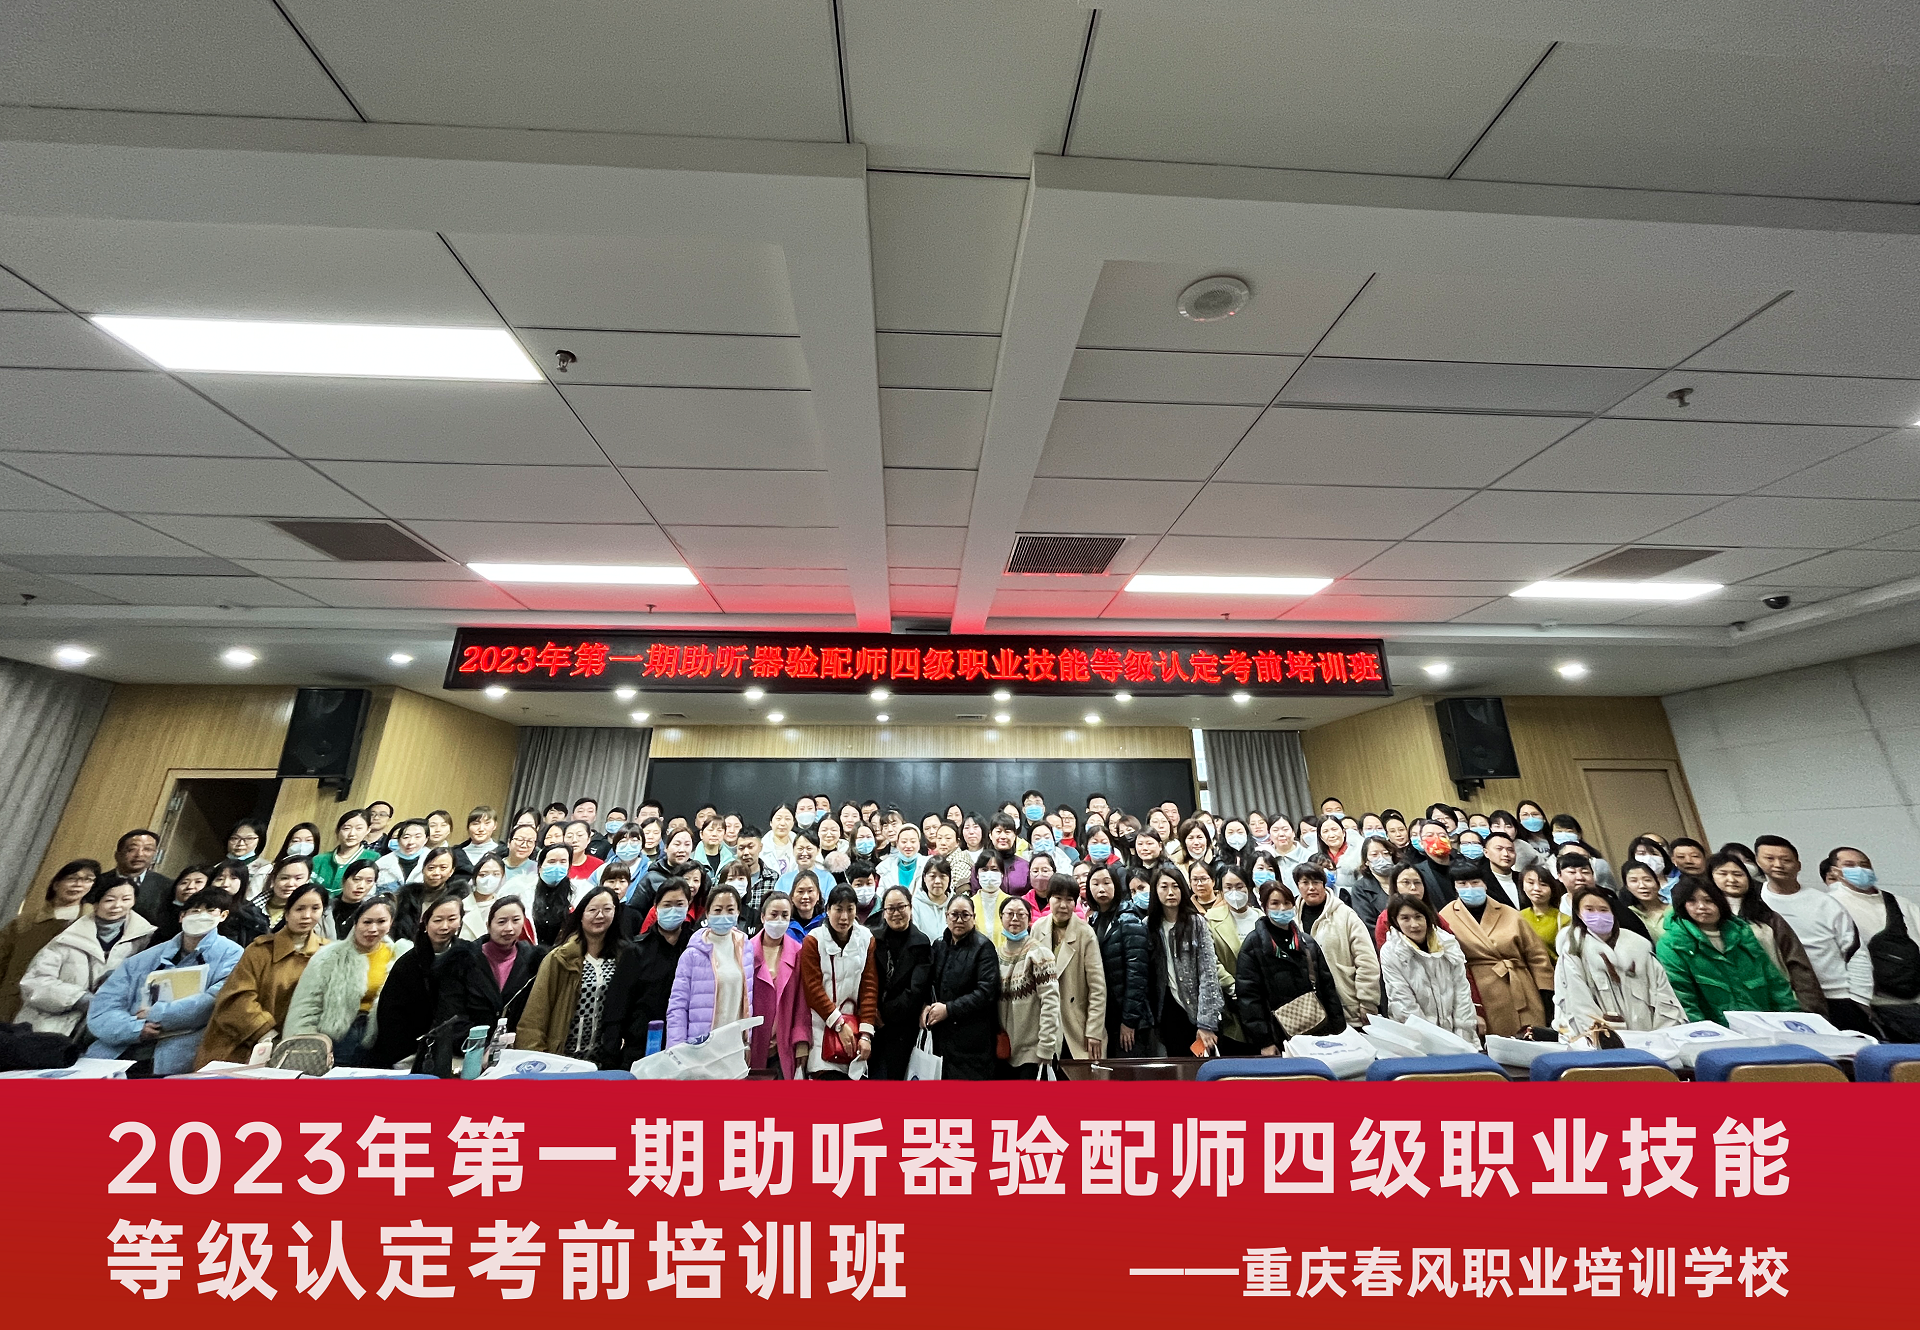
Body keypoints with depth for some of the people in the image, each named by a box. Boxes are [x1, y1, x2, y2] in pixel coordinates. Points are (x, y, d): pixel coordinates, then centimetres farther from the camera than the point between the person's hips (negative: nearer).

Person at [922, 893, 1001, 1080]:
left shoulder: (983, 947, -8)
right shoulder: (939, 945, 10)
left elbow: (986, 991, -16)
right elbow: (930, 984, 18)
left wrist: (949, 1009, -17)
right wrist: (926, 1007, -3)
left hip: (973, 1040, -5)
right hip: (945, 1035, 6)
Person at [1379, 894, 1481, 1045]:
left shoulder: (1449, 944, 3)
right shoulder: (1390, 952, -6)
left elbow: (1461, 989, 5)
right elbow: (1403, 1002, -6)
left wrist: (1462, 1035, -1)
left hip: (1454, 1033, 3)